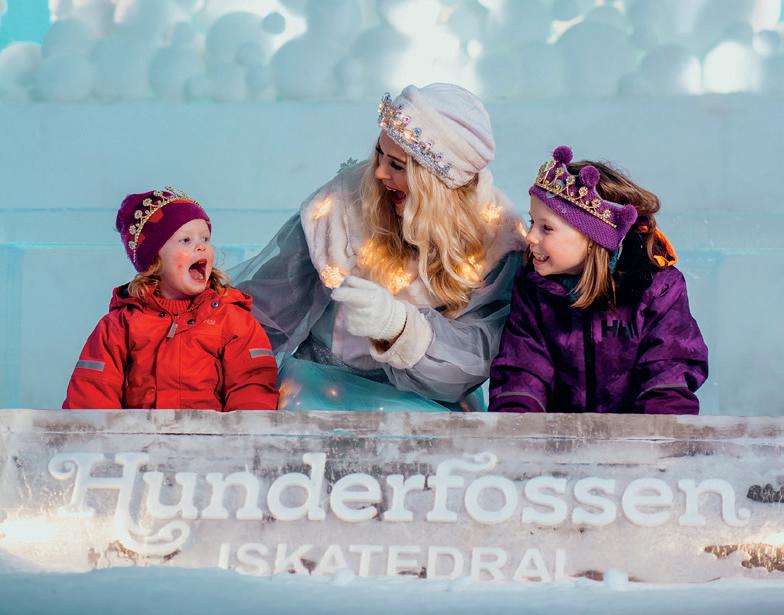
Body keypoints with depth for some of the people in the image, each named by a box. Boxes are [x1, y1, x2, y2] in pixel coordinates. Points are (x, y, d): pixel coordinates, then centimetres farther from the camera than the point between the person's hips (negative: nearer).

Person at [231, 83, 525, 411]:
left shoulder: (496, 237, -10)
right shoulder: (349, 195, -7)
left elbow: (475, 358, -19)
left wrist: (399, 324, -36)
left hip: (427, 397, -2)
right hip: (324, 376, 2)